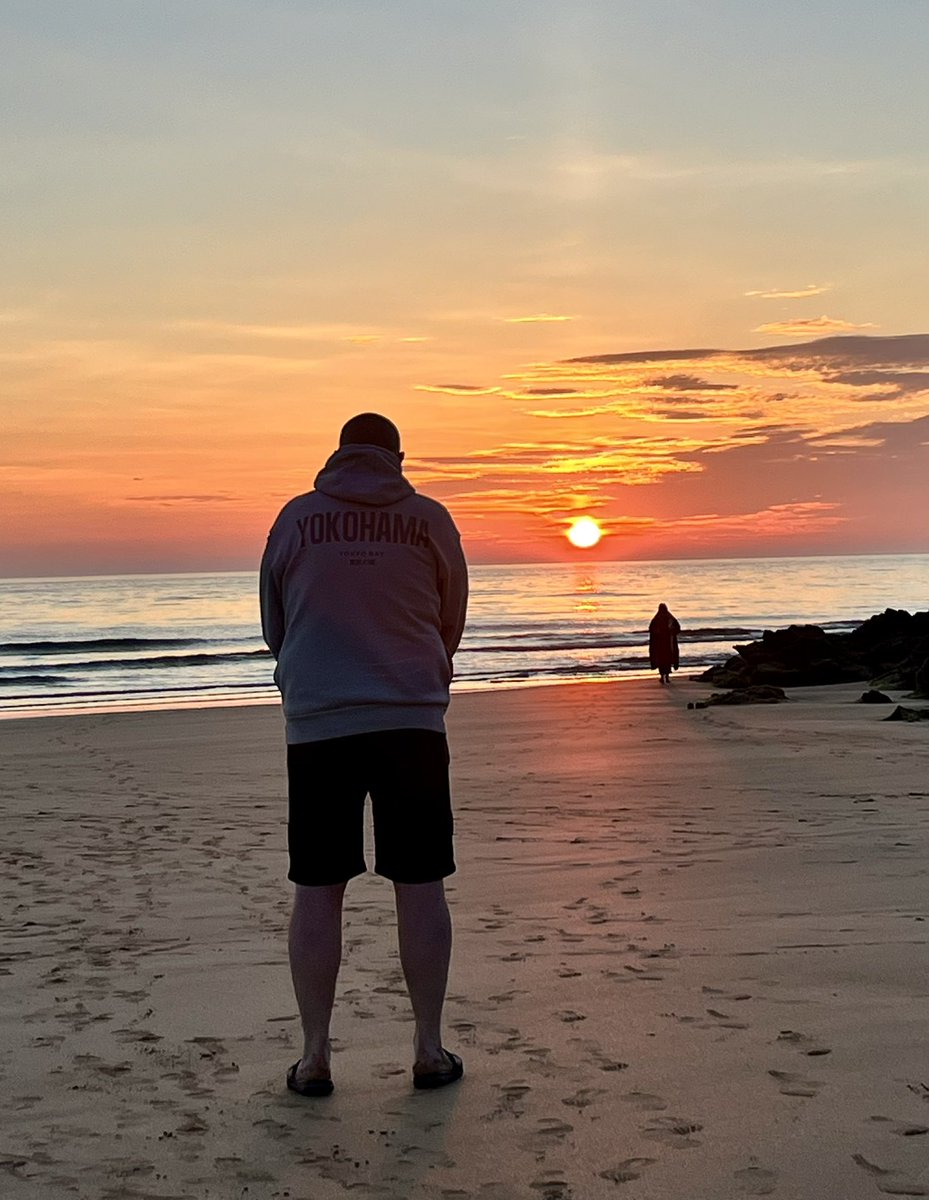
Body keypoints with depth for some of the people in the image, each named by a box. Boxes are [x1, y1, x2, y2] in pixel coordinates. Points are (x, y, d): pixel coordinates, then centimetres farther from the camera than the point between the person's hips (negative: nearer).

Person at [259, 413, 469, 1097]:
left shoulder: (296, 519, 4)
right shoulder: (430, 520, 3)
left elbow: (273, 629, 12)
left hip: (317, 725, 0)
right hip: (412, 721, 0)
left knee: (317, 891, 5)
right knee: (420, 887, 6)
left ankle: (315, 1056, 9)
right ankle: (430, 1049, 12)